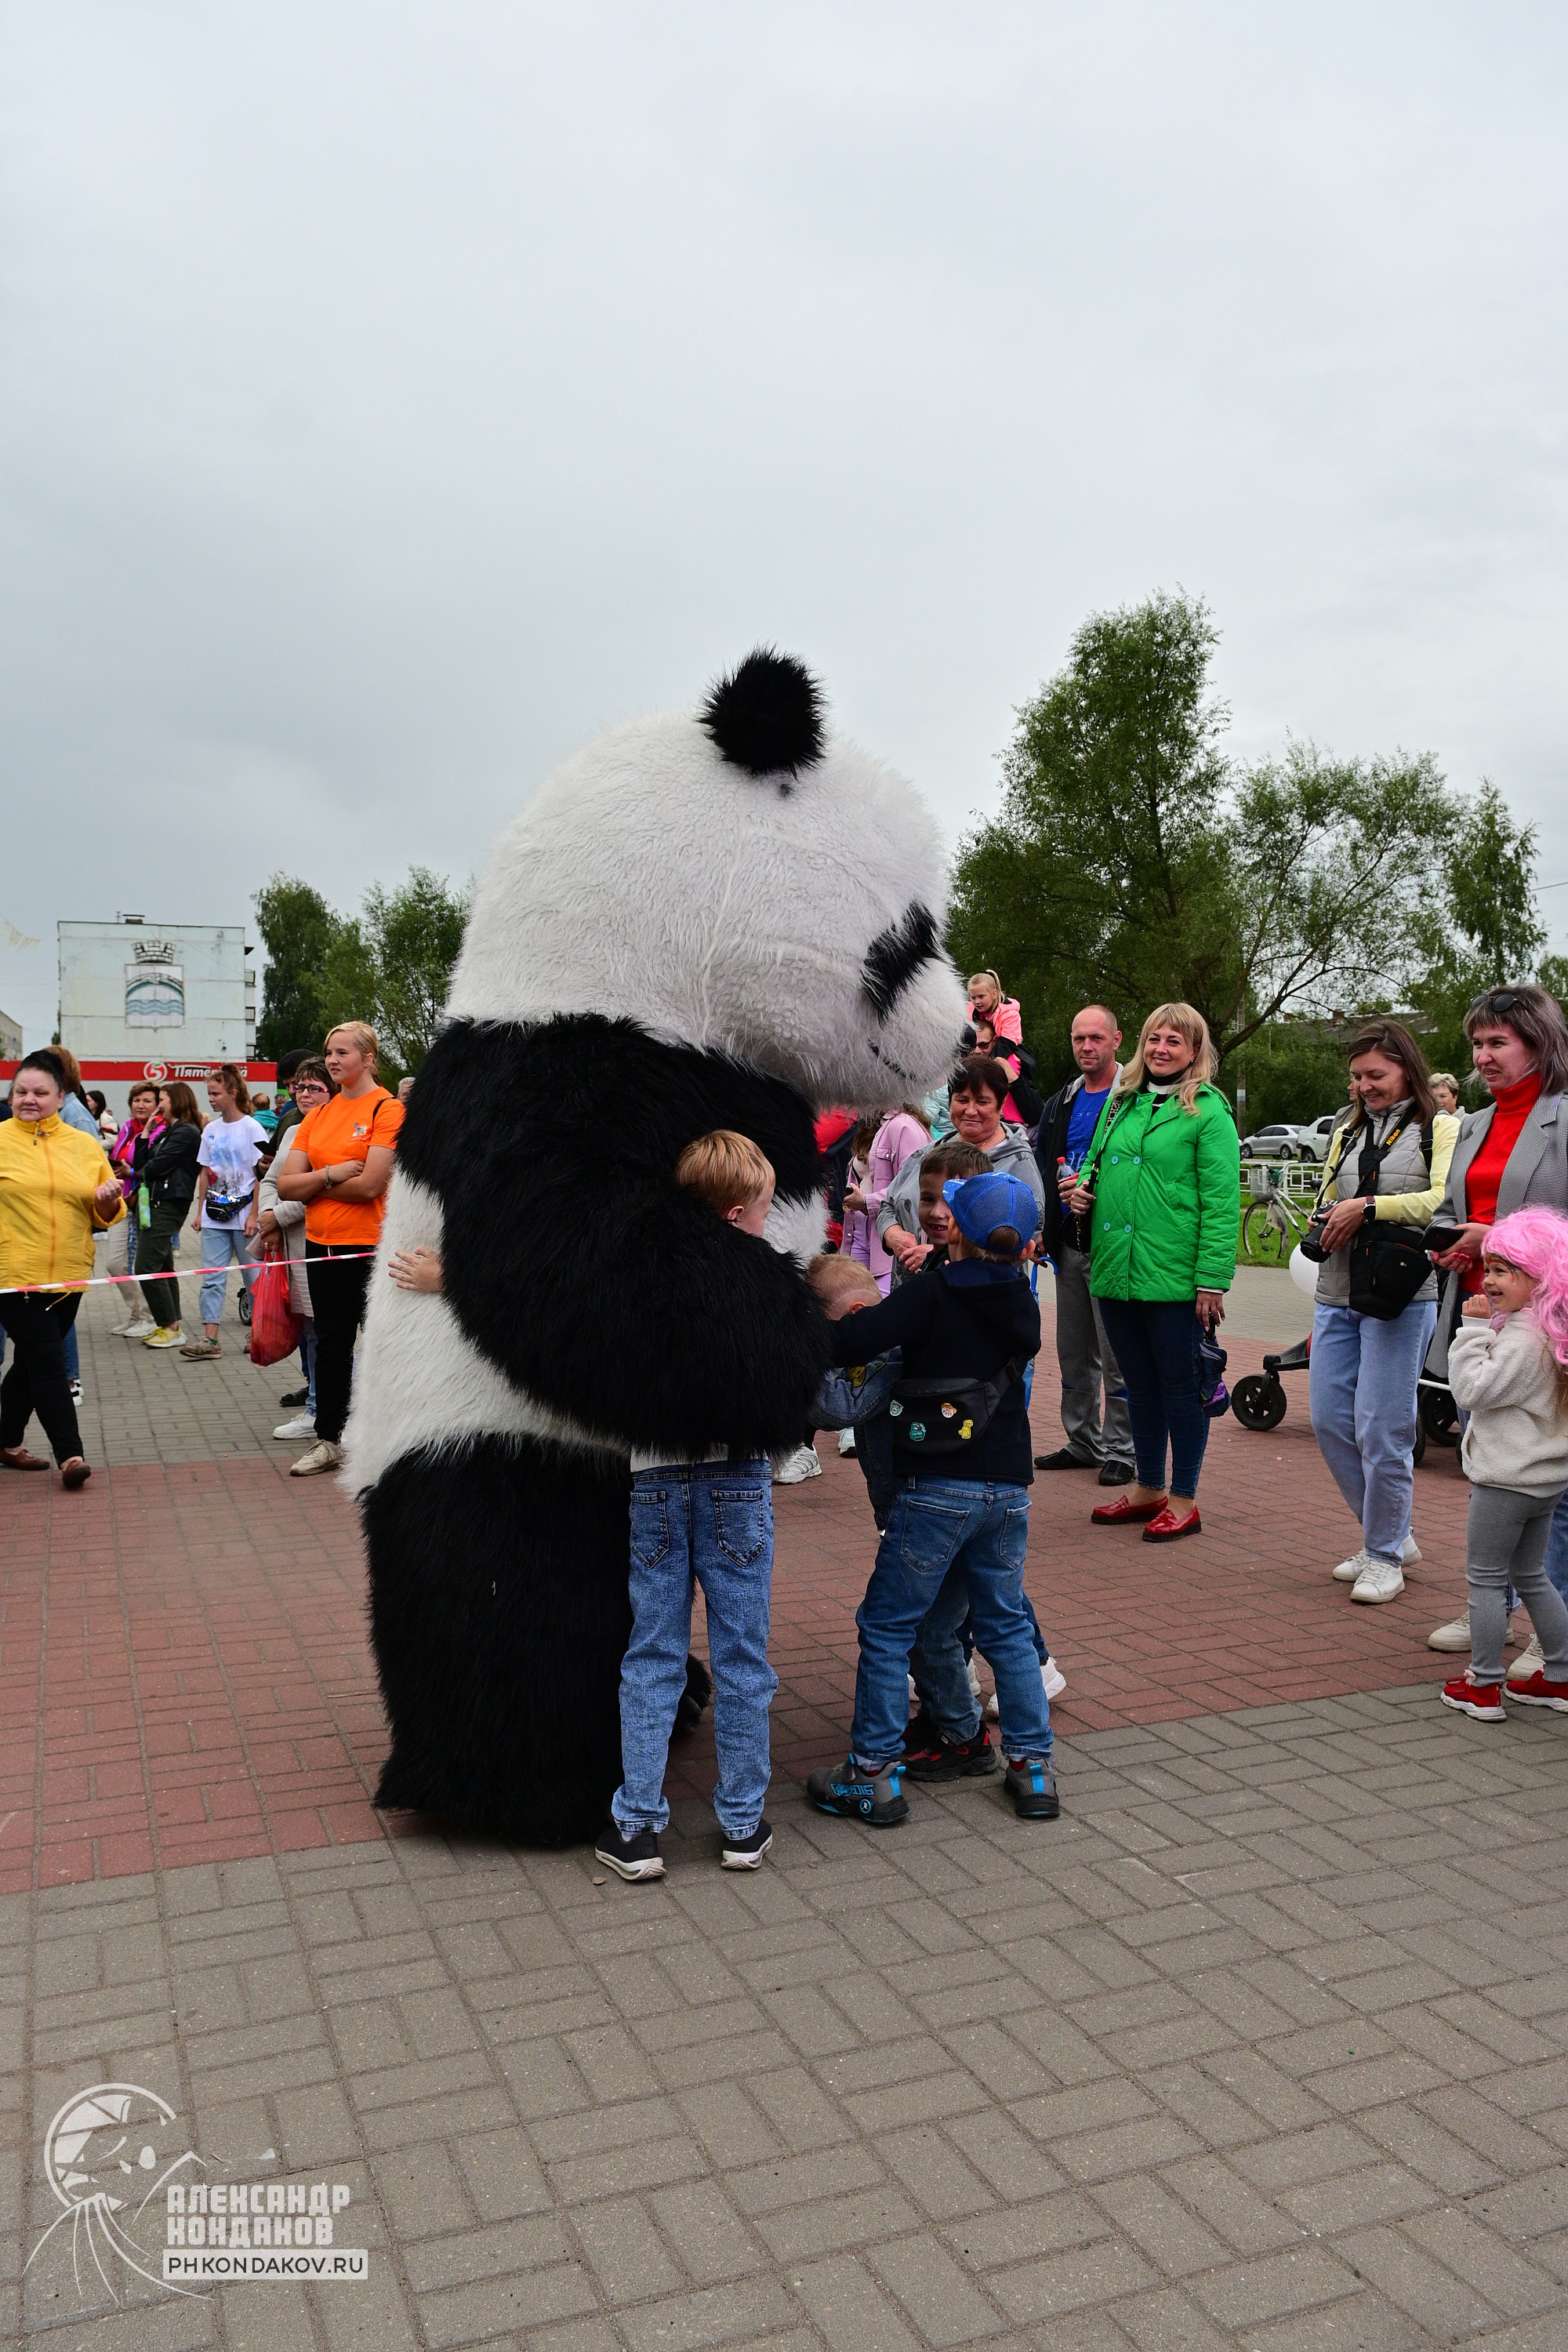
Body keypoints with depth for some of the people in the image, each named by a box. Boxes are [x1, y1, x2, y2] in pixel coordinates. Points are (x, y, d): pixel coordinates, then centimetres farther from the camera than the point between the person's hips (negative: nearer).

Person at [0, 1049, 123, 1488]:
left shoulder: (86, 1146, 8)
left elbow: (105, 1217, 12)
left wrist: (109, 1201, -8)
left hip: (68, 1276, 4)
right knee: (48, 1362, -8)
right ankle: (69, 1454, -5)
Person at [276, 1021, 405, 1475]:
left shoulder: (388, 1109, -9)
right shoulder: (318, 1115, 11)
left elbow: (370, 1185, -19)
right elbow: (285, 1185, 4)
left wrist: (313, 1185, -5)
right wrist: (333, 1174, -13)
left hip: (369, 1245, -7)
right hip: (322, 1245, 7)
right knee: (330, 1344, 14)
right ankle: (328, 1441, 25)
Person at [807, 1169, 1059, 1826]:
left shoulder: (935, 1291, -10)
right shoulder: (1021, 1305, 8)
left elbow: (852, 1342, -19)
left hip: (938, 1487, -6)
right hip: (1008, 1487, 6)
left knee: (887, 1627, 4)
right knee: (1005, 1624, 17)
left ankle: (874, 1775, 8)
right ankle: (1032, 1766, 19)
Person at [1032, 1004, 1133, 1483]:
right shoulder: (1061, 1103, 15)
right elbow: (1041, 1166, 21)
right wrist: (1042, 1227, 10)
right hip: (1070, 1244, 7)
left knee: (1116, 1354, -2)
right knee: (1074, 1351, 14)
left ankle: (1120, 1449, 8)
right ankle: (1082, 1442, 25)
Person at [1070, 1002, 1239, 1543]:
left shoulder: (1208, 1111, -6)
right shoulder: (1120, 1102, 13)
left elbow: (1221, 1202, -12)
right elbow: (1097, 1164, 27)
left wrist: (1212, 1280, -17)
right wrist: (1084, 1190, 3)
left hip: (1173, 1276, -6)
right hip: (1116, 1272, 6)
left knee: (1180, 1385, 3)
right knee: (1139, 1384, 15)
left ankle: (1184, 1501, 15)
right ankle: (1149, 1489, 28)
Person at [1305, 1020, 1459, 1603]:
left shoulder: (1440, 1129, 0)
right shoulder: (1345, 1134, 18)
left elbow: (1446, 1200, -15)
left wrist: (1370, 1206, -17)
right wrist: (1332, 1223, 0)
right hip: (1336, 1295, 6)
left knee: (1380, 1428, -5)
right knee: (1329, 1421, 6)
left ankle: (1384, 1555, 11)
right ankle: (1390, 1533, 24)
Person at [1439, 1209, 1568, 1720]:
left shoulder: (1524, 1338, -23)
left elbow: (1473, 1390, -22)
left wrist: (1474, 1329, -19)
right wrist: (1483, 1328, 8)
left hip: (1506, 1477, -10)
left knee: (1485, 1576, 1)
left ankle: (1483, 1685, 8)